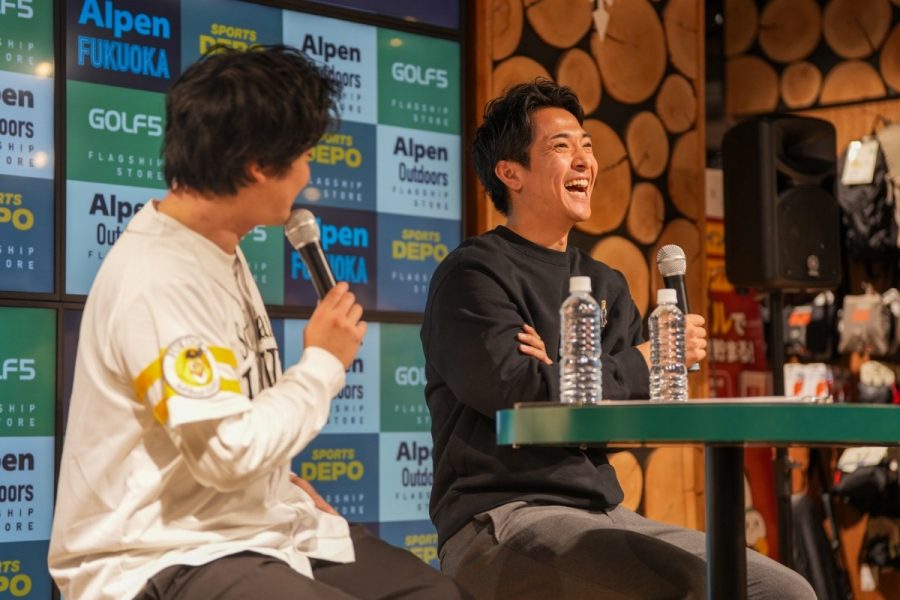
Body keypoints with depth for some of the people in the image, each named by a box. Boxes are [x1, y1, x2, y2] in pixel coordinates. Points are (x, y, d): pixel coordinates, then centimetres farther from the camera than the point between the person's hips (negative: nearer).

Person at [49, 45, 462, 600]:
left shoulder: (217, 250, 10)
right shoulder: (159, 281, -22)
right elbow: (227, 453, -26)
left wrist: (279, 480, 7)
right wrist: (323, 364, -13)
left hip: (250, 524, 10)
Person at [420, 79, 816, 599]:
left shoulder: (606, 287, 17)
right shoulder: (473, 274, -5)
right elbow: (518, 393, -18)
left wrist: (561, 376, -13)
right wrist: (643, 363, -4)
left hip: (603, 515, 7)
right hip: (498, 522, -7)